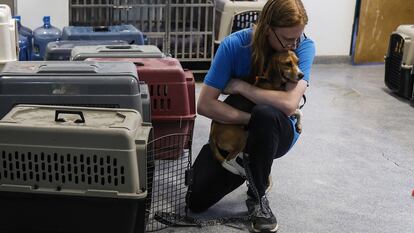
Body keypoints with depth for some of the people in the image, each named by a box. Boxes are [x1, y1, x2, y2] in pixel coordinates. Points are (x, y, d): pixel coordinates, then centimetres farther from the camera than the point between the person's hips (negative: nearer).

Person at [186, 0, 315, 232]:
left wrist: (240, 86, -25)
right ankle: (246, 166, 21)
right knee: (196, 201, -8)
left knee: (266, 114, -39)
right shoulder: (234, 45, -19)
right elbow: (205, 104, -21)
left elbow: (289, 104, -33)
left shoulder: (304, 46, -19)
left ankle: (257, 197, -17)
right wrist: (252, 119, -29)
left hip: (277, 131, -1)